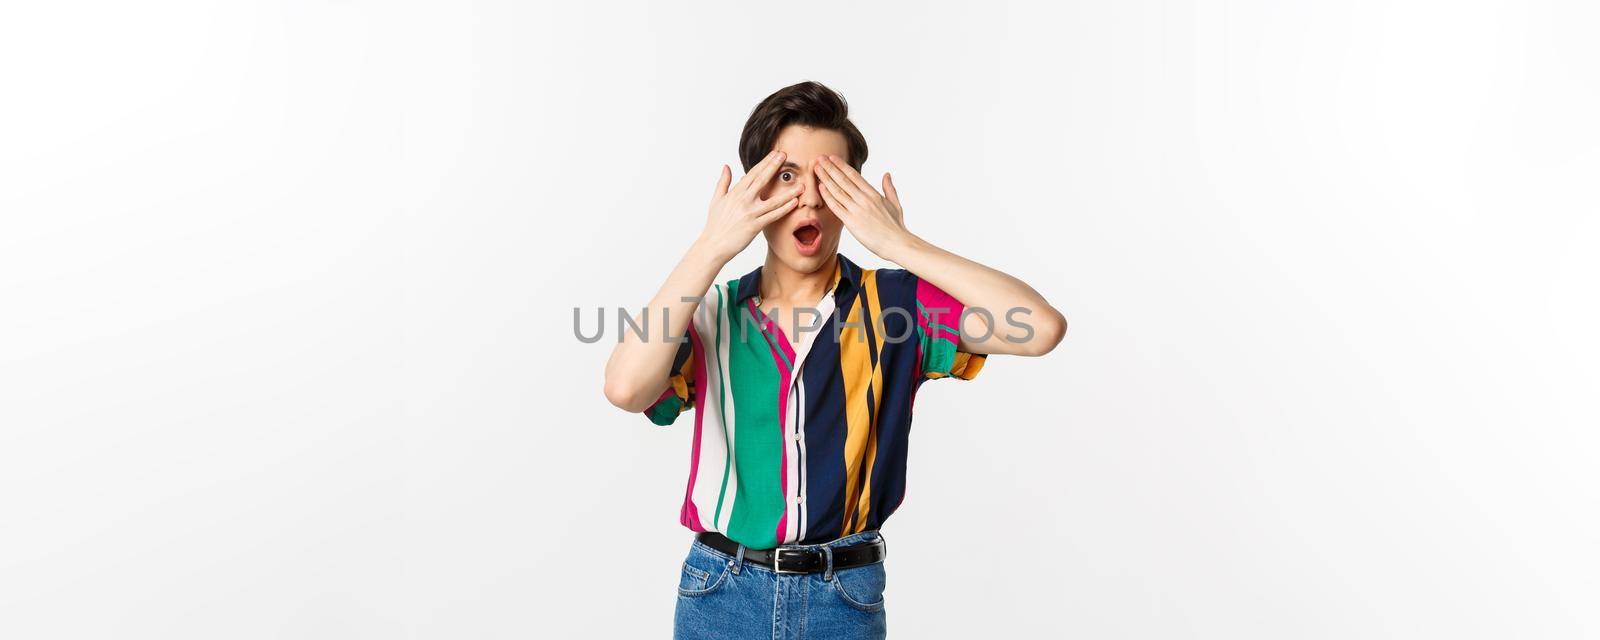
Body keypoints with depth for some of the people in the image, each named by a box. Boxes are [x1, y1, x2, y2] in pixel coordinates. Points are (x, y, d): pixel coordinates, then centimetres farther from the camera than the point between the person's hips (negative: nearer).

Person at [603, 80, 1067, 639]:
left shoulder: (895, 304, -5)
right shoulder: (712, 312, -3)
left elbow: (1041, 327, -19)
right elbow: (625, 388, -22)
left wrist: (901, 245, -19)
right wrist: (711, 246, -20)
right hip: (722, 594, 1)